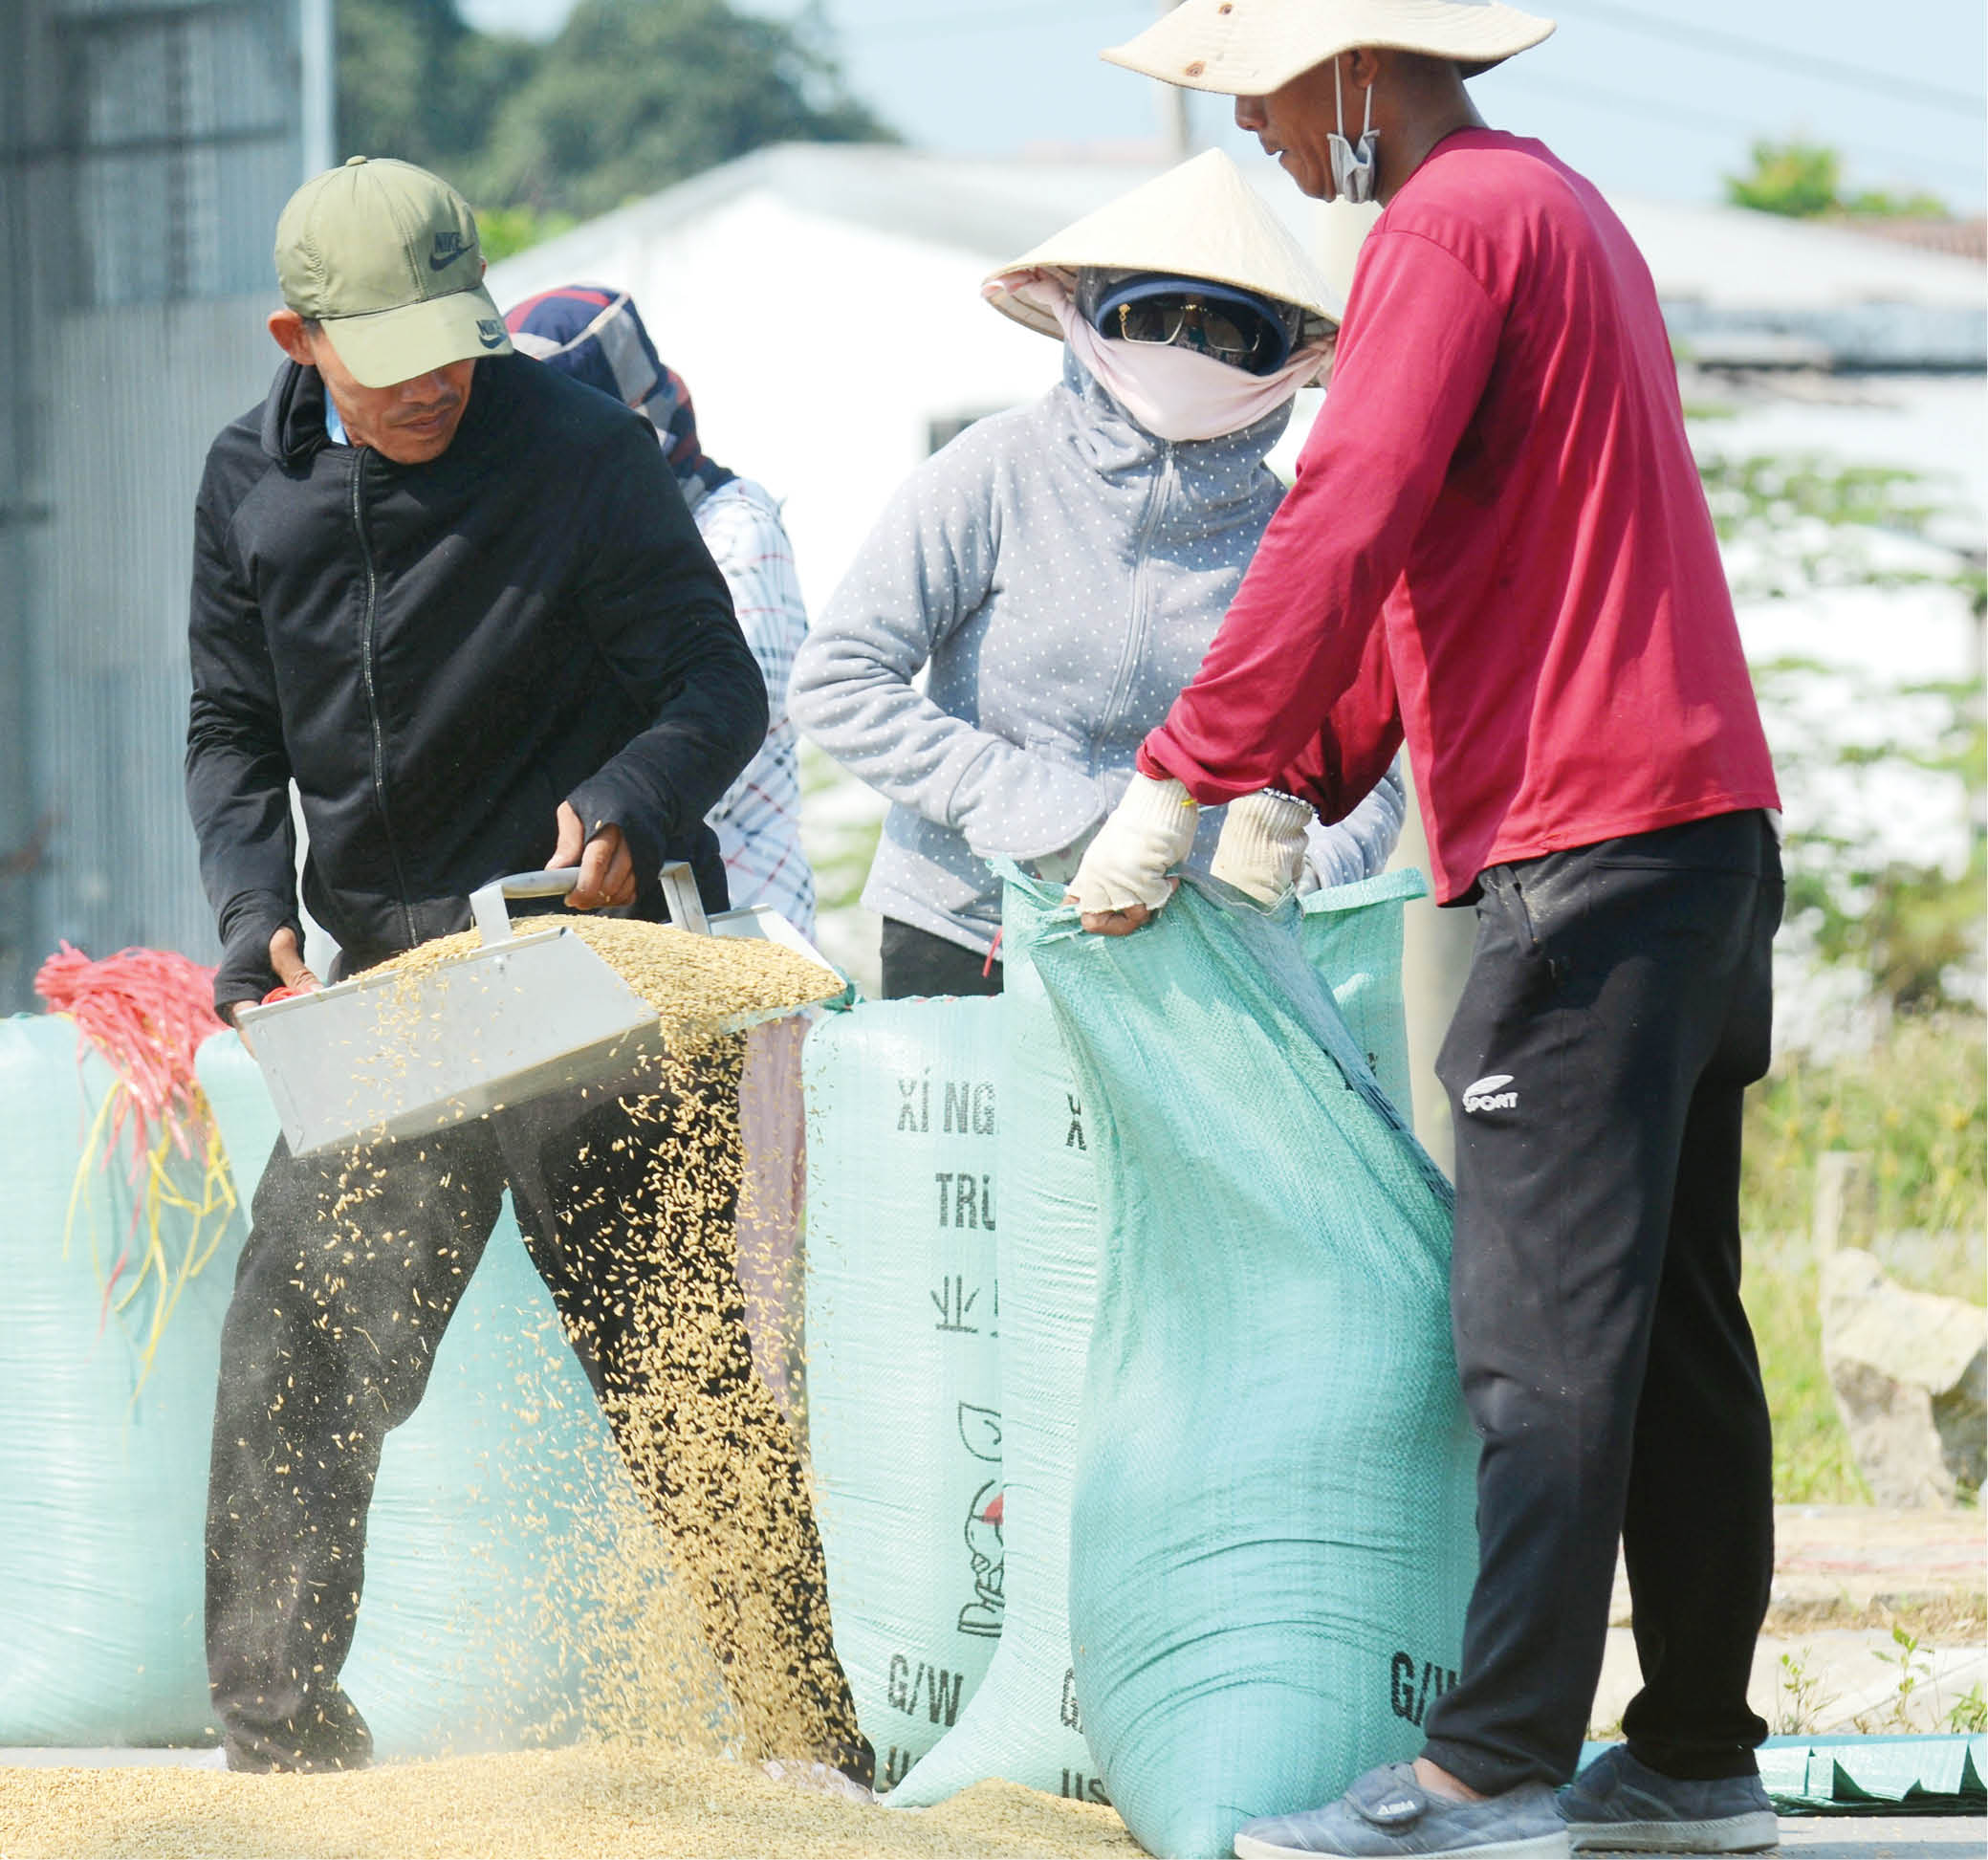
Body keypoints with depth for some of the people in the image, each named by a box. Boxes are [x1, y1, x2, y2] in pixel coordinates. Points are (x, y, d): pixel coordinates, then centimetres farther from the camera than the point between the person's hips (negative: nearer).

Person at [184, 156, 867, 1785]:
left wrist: (625, 810, -29)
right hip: (385, 977, 5)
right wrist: (256, 907, -6)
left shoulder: (587, 457, -10)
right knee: (294, 1358, 1)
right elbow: (233, 728, 11)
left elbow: (719, 691, -9)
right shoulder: (255, 486, 5)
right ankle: (280, 1731, 11)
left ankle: (808, 1728, 1)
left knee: (675, 1363, -6)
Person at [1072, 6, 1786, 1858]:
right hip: (1703, 827, 10)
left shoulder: (1450, 225, -10)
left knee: (1543, 1328, -13)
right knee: (1675, 1322, 11)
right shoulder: (1559, 207, 21)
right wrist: (1296, 789, 19)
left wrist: (1175, 786, -14)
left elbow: (1343, 531, -19)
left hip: (1582, 862, -10)